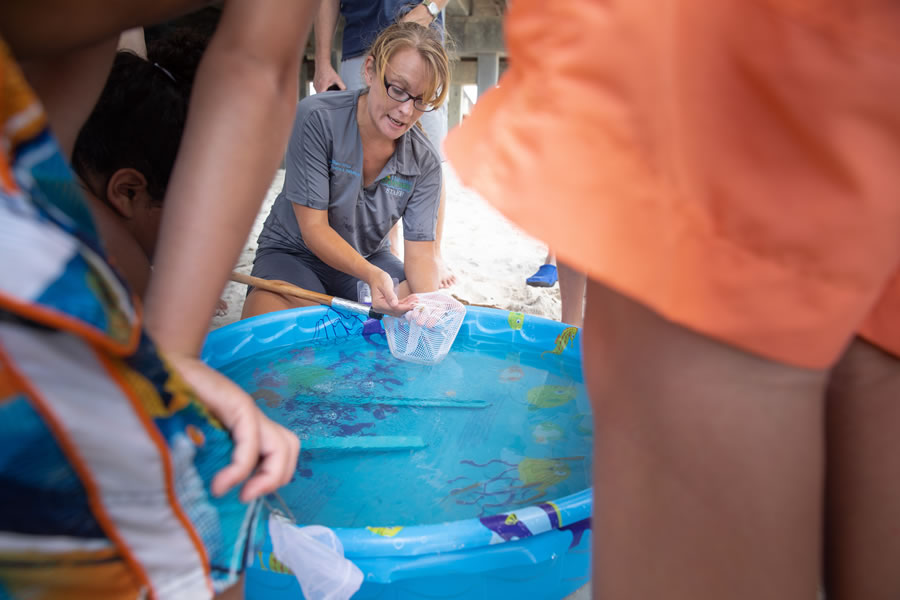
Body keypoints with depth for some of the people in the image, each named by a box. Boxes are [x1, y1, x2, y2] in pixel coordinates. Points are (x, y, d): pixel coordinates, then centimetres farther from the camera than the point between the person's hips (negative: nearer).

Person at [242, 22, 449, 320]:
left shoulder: (425, 163, -11)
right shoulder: (317, 118, -22)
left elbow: (420, 253, -14)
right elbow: (313, 229, -23)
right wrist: (370, 274, -41)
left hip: (369, 257, 3)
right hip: (295, 254, -3)